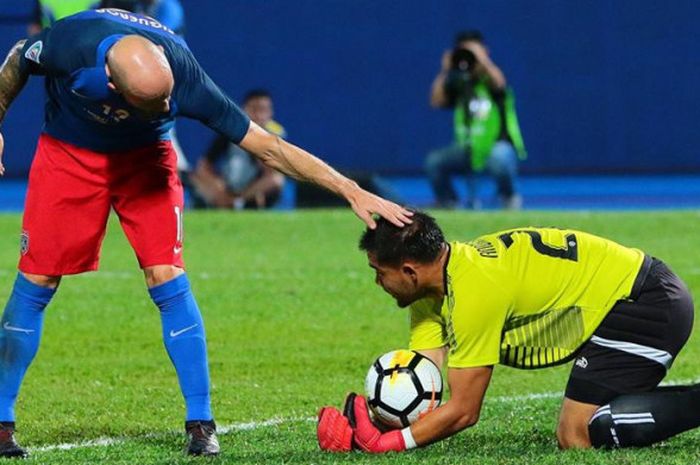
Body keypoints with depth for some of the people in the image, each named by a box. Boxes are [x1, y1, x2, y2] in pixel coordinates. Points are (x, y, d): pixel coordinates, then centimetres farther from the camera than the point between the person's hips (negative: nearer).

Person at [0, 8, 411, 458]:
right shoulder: (70, 44, -36)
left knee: (167, 276, -13)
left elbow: (268, 146, -28)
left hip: (143, 156, 0)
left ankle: (201, 424, -7)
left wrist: (352, 191, -31)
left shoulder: (184, 78, -34)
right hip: (68, 152, 0)